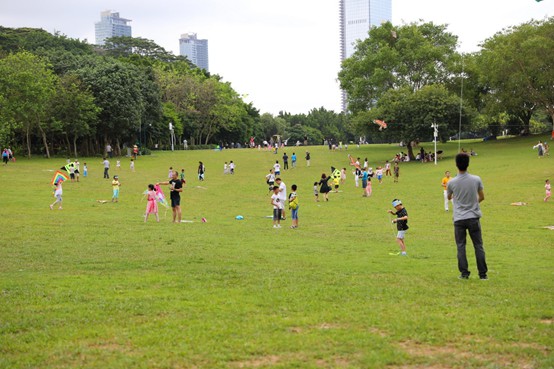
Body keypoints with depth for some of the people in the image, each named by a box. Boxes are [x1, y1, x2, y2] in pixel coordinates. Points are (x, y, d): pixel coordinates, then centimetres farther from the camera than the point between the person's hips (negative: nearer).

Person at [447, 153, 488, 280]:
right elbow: (482, 197, 6)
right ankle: (483, 273, 6)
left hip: (459, 219, -1)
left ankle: (464, 273, 4)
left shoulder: (451, 182, -8)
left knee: (461, 246, 7)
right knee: (478, 245, 7)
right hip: (473, 217, 1)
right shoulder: (476, 180, -6)